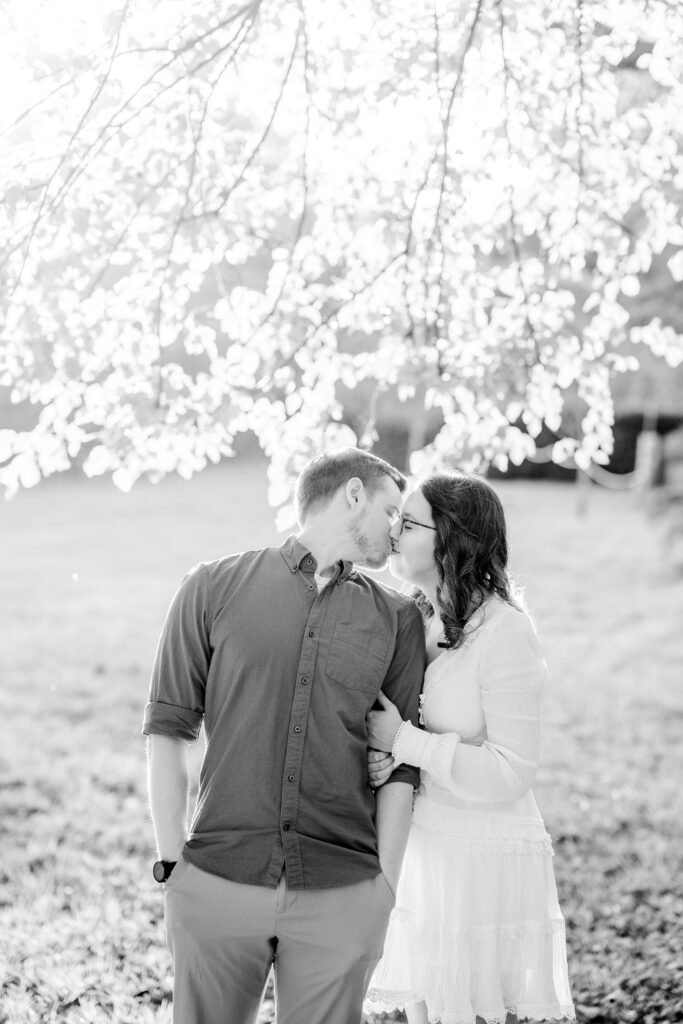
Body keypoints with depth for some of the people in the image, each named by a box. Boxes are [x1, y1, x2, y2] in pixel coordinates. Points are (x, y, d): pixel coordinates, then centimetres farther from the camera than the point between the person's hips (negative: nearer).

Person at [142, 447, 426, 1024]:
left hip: (342, 896, 1)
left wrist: (384, 892, 3)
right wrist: (172, 861, -2)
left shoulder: (397, 619, 10)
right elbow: (167, 728, 4)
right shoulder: (215, 588, 5)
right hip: (216, 884, -1)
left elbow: (400, 768, 8)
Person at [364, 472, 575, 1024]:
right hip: (419, 851, 7)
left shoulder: (504, 632, -18)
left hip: (485, 860, -7)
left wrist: (404, 741, -21)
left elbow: (512, 773, -20)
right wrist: (383, 756, -10)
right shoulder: (416, 619, 6)